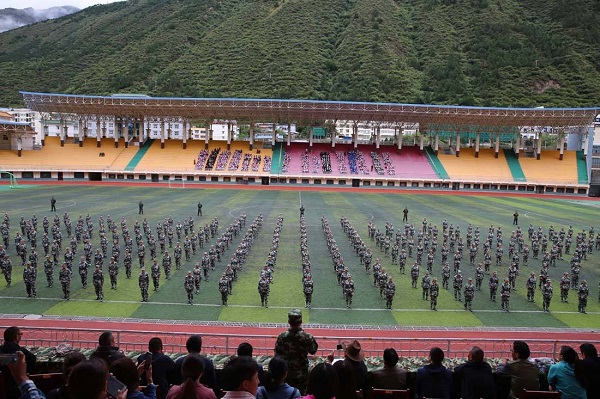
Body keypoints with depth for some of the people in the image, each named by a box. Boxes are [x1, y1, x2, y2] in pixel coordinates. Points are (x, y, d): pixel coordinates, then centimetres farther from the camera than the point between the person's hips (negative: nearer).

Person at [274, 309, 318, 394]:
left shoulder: (281, 337, -16)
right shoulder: (308, 337, -19)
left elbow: (277, 354, -7)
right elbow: (313, 351, -1)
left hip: (286, 374, 1)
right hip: (302, 374, -1)